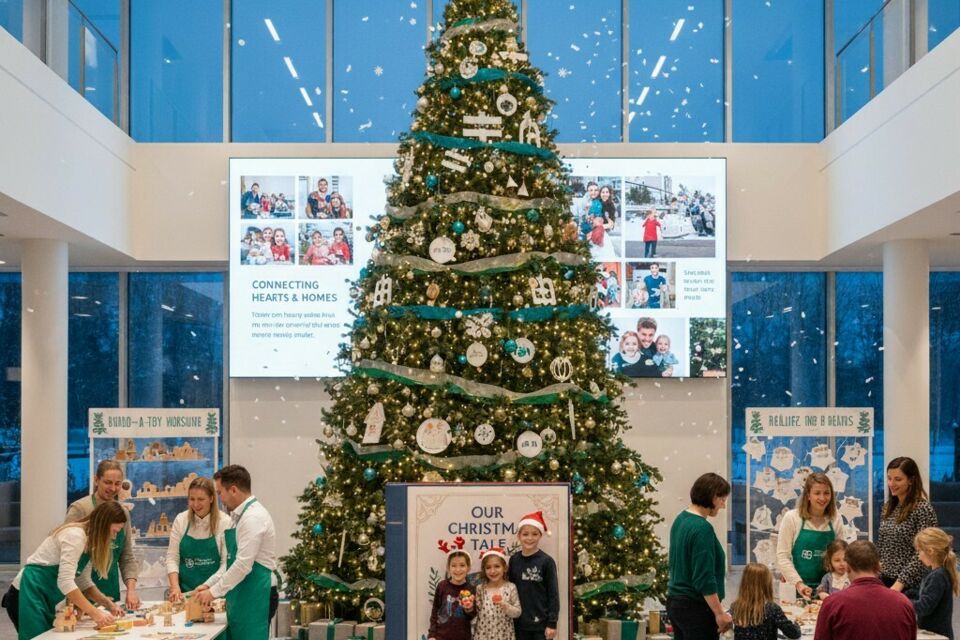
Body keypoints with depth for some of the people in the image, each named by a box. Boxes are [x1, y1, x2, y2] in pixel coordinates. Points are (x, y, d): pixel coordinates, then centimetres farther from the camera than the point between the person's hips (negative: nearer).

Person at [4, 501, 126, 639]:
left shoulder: (89, 541, 11)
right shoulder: (75, 535, -19)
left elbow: (84, 582, 14)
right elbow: (65, 581, -28)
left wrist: (108, 603, -1)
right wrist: (95, 613, -28)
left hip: (46, 598, 10)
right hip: (29, 596, -10)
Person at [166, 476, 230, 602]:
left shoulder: (224, 522, -9)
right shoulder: (180, 520, 0)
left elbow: (227, 563, -9)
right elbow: (172, 557, 1)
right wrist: (175, 587, -11)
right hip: (184, 592, 2)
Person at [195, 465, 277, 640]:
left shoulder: (253, 517, -16)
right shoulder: (241, 515, 16)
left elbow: (243, 564, -20)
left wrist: (214, 591, -13)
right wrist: (209, 584, 14)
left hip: (254, 595, -9)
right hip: (244, 595, 9)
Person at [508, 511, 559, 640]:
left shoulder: (546, 561, -7)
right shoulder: (514, 560, 3)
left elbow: (553, 594, -6)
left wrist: (552, 623, -10)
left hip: (541, 623, -3)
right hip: (520, 623, 3)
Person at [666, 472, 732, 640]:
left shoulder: (680, 519, 8)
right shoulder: (702, 528, -20)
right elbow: (704, 578, -22)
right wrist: (719, 613, -18)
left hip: (675, 602, 9)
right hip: (696, 607, -9)